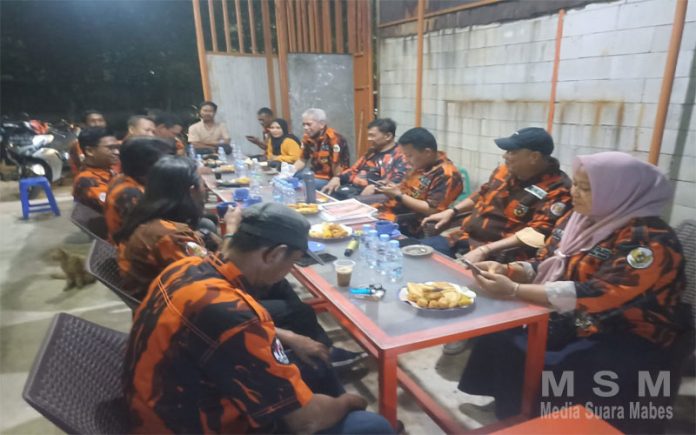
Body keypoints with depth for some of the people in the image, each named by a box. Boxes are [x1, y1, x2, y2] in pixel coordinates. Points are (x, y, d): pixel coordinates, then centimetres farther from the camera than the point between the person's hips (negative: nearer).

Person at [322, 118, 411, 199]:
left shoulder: (400, 156, -2)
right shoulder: (371, 152, 24)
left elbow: (398, 181, -17)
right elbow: (354, 170, 28)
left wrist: (375, 187, -31)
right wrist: (337, 178, 9)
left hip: (373, 195, -8)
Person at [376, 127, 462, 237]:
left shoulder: (446, 174, -16)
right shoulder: (422, 165, 10)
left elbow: (432, 210, -21)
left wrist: (399, 195, -16)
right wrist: (393, 187, 3)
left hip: (410, 223, -9)